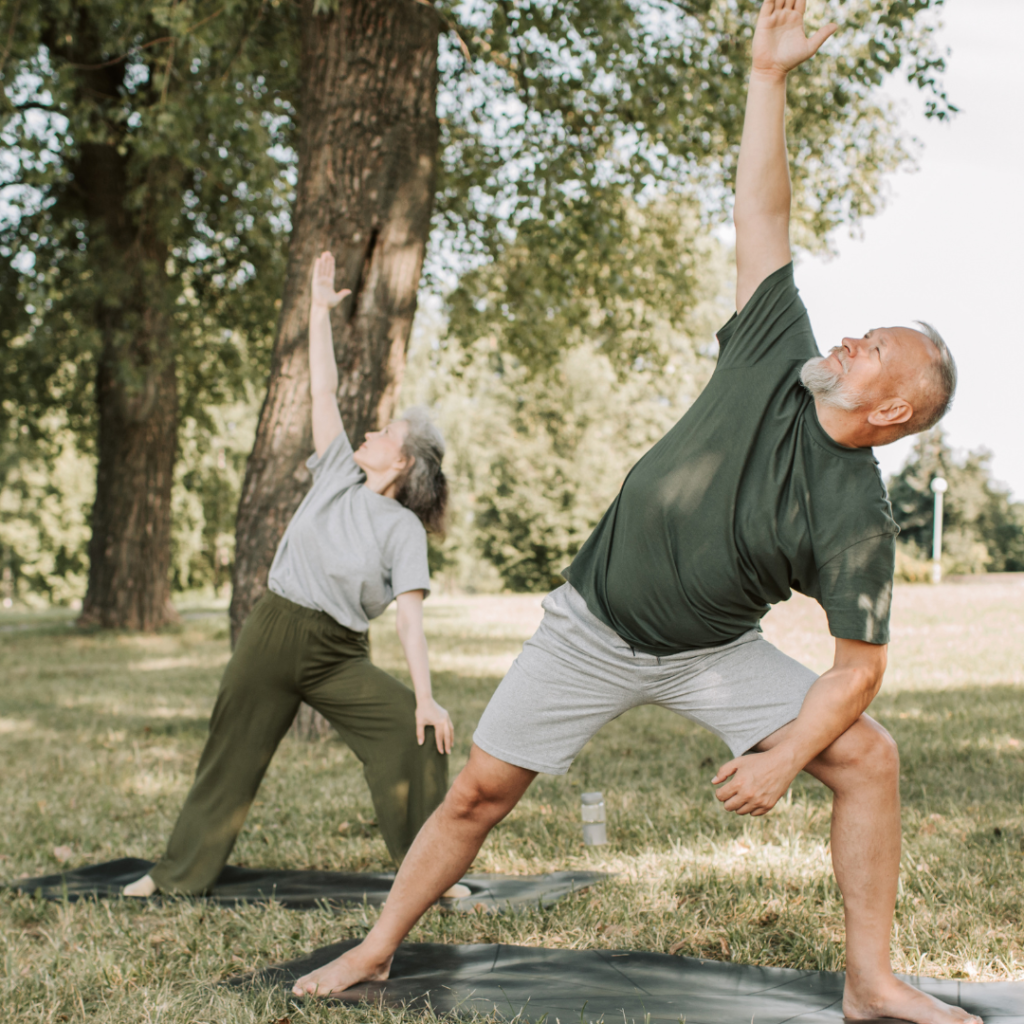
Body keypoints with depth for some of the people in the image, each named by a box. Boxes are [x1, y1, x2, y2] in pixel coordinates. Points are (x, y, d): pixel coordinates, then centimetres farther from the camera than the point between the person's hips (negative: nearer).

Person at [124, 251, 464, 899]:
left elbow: (411, 616, -12)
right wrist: (321, 311, 4)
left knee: (417, 736, -18)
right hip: (273, 634, 3)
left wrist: (426, 696, -22)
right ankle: (181, 873, 26)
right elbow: (324, 389, 5)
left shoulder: (404, 529, -5)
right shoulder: (337, 474, 5)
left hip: (340, 657, -3)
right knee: (232, 756, 10)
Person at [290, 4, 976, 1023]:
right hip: (591, 628, 1)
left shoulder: (857, 520, -18)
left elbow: (859, 663, -15)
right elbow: (761, 222, -11)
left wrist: (784, 755, -25)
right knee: (479, 790, 1)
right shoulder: (779, 359, -12)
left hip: (713, 654, -1)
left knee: (866, 755, -16)